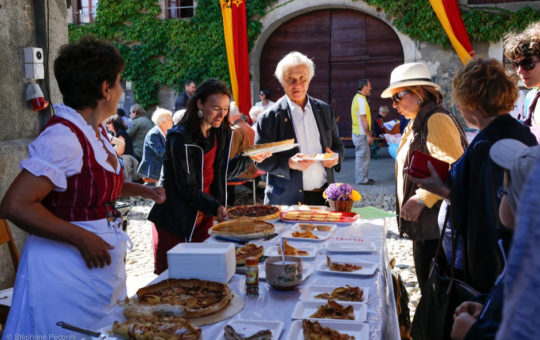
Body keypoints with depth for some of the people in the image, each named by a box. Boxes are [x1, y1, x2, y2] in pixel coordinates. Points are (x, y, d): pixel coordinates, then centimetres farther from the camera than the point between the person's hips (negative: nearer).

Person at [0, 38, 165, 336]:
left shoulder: (96, 131, 6)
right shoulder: (63, 137, -22)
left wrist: (141, 190, 15)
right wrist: (82, 239, -24)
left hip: (103, 264, 9)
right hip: (67, 266, -9)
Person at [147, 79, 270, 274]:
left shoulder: (222, 134, 6)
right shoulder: (180, 138, -17)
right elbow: (187, 186, -19)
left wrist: (250, 159, 5)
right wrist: (215, 207, -30)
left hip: (204, 219, 6)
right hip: (175, 222, -6)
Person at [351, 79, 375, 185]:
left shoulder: (357, 97, 15)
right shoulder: (361, 99, -17)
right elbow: (363, 119, -21)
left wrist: (368, 133, 22)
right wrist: (368, 135, -19)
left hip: (357, 132, 10)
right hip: (361, 133, -10)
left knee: (360, 156, 15)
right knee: (363, 156, -4)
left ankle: (360, 177, 22)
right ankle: (361, 179, 2)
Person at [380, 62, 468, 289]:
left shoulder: (436, 119, -15)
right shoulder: (418, 123, 17)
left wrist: (421, 199, -24)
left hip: (434, 228, -10)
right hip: (425, 227, 10)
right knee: (427, 285, 17)